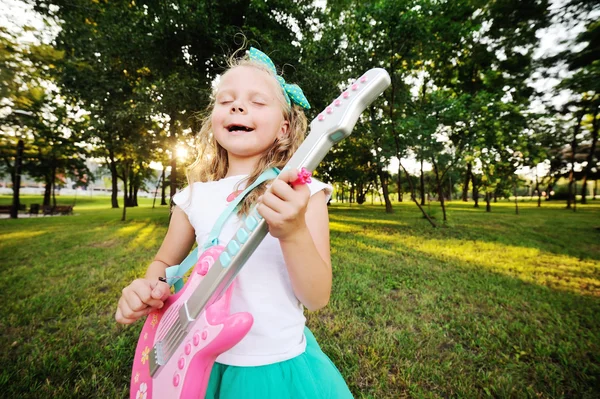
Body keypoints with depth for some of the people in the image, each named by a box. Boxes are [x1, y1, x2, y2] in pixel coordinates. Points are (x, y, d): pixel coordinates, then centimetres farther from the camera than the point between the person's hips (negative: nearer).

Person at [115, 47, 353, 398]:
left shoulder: (302, 193, -15)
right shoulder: (194, 197, -5)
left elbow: (317, 298, -17)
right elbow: (165, 262, 10)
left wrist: (293, 233, -34)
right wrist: (146, 290, -11)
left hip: (279, 367, -2)